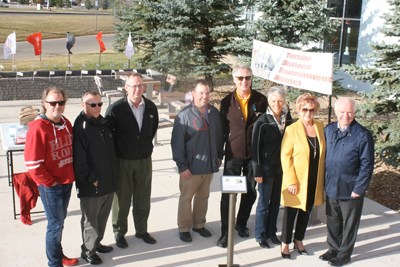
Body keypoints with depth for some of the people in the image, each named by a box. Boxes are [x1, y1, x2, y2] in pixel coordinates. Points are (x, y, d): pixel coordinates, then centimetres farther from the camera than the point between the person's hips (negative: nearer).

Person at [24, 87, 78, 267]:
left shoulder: (66, 123, 5)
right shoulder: (37, 128, -19)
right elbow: (32, 163, -20)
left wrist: (72, 175, 10)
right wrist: (49, 182, -13)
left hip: (67, 183, 7)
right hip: (50, 186, -7)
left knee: (60, 221, 19)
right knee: (56, 224, 2)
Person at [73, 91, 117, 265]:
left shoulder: (103, 123, 9)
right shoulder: (81, 127, -16)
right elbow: (79, 159, -19)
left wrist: (113, 175, 13)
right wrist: (91, 179, -16)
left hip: (108, 182, 8)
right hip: (91, 185, -7)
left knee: (103, 215, 20)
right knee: (90, 219, 6)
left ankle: (96, 242, 38)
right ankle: (88, 250, 22)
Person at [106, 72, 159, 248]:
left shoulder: (151, 107, -2)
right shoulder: (115, 109, -14)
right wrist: (117, 152, -1)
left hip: (144, 160, 4)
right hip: (123, 161, -3)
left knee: (143, 199, 14)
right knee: (122, 199, 9)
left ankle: (142, 230, 32)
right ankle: (119, 233, 26)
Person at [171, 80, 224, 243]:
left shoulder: (214, 113, 3)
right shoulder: (185, 114, -13)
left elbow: (219, 136, 14)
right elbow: (177, 142, -13)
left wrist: (219, 156, 13)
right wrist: (182, 165, -15)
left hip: (209, 165, 5)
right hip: (191, 166, -5)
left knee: (203, 197, 18)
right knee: (186, 198, 9)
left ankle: (199, 224, 33)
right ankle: (184, 228, 23)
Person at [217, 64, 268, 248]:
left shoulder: (260, 100, -1)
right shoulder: (227, 101, -1)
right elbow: (222, 129, 3)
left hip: (254, 154, 1)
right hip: (233, 154, -1)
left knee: (250, 192, 13)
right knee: (228, 194, 1)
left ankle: (241, 224, 34)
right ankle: (225, 232, 13)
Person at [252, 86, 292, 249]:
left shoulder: (287, 118, 0)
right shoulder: (262, 122, -13)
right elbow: (255, 148, -11)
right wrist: (257, 172, -11)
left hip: (282, 167, 4)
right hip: (267, 168, -4)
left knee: (276, 202, 15)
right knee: (264, 203, 7)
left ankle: (271, 232, 30)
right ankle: (260, 235, 22)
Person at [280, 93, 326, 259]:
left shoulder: (320, 127, 2)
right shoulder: (292, 129, -11)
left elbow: (323, 152, 7)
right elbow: (285, 156, -11)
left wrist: (323, 177, 3)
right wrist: (291, 181, -16)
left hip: (314, 181, 4)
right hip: (297, 180, -4)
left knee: (306, 212, 17)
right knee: (291, 213, 8)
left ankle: (299, 241, 34)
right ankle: (285, 244, 24)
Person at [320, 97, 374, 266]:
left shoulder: (363, 135, -14)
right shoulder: (329, 130, 1)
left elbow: (367, 165, -12)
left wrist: (358, 189, -13)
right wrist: (323, 181, 7)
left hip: (350, 190, -4)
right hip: (331, 187, 4)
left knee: (349, 224, 12)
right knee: (332, 222, 19)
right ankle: (333, 249, 38)